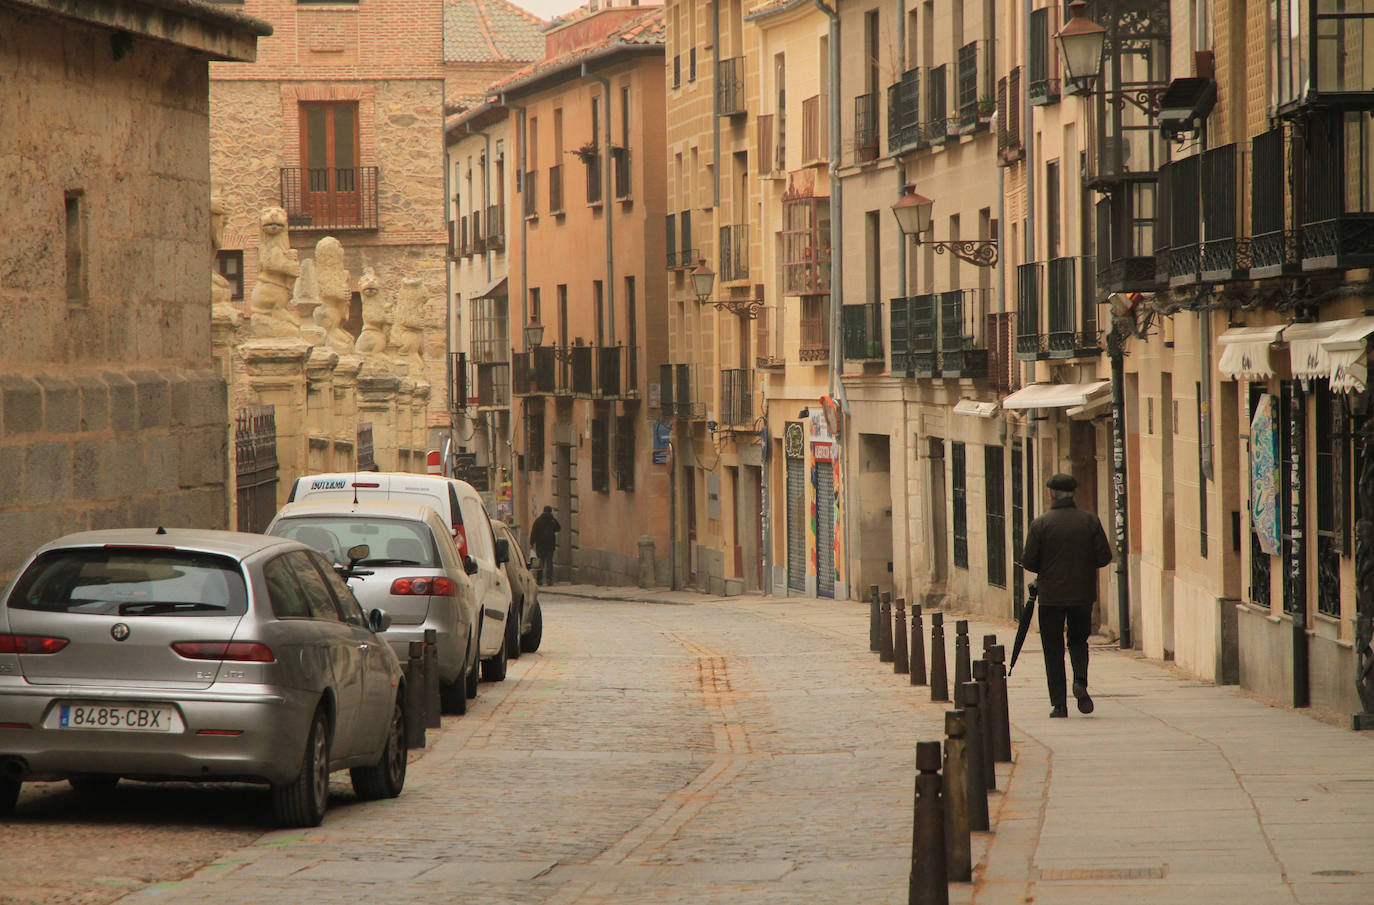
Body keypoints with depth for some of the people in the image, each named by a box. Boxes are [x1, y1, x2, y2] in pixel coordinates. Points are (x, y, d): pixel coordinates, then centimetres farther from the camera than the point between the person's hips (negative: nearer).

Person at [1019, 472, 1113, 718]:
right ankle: (1080, 680, -8)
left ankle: (1058, 704, 1)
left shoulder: (1040, 523, -7)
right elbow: (1104, 557, -3)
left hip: (1051, 595, -2)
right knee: (1078, 640, 20)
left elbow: (1028, 561, -8)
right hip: (1083, 594, 2)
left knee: (1053, 650, 6)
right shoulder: (1090, 521, -2)